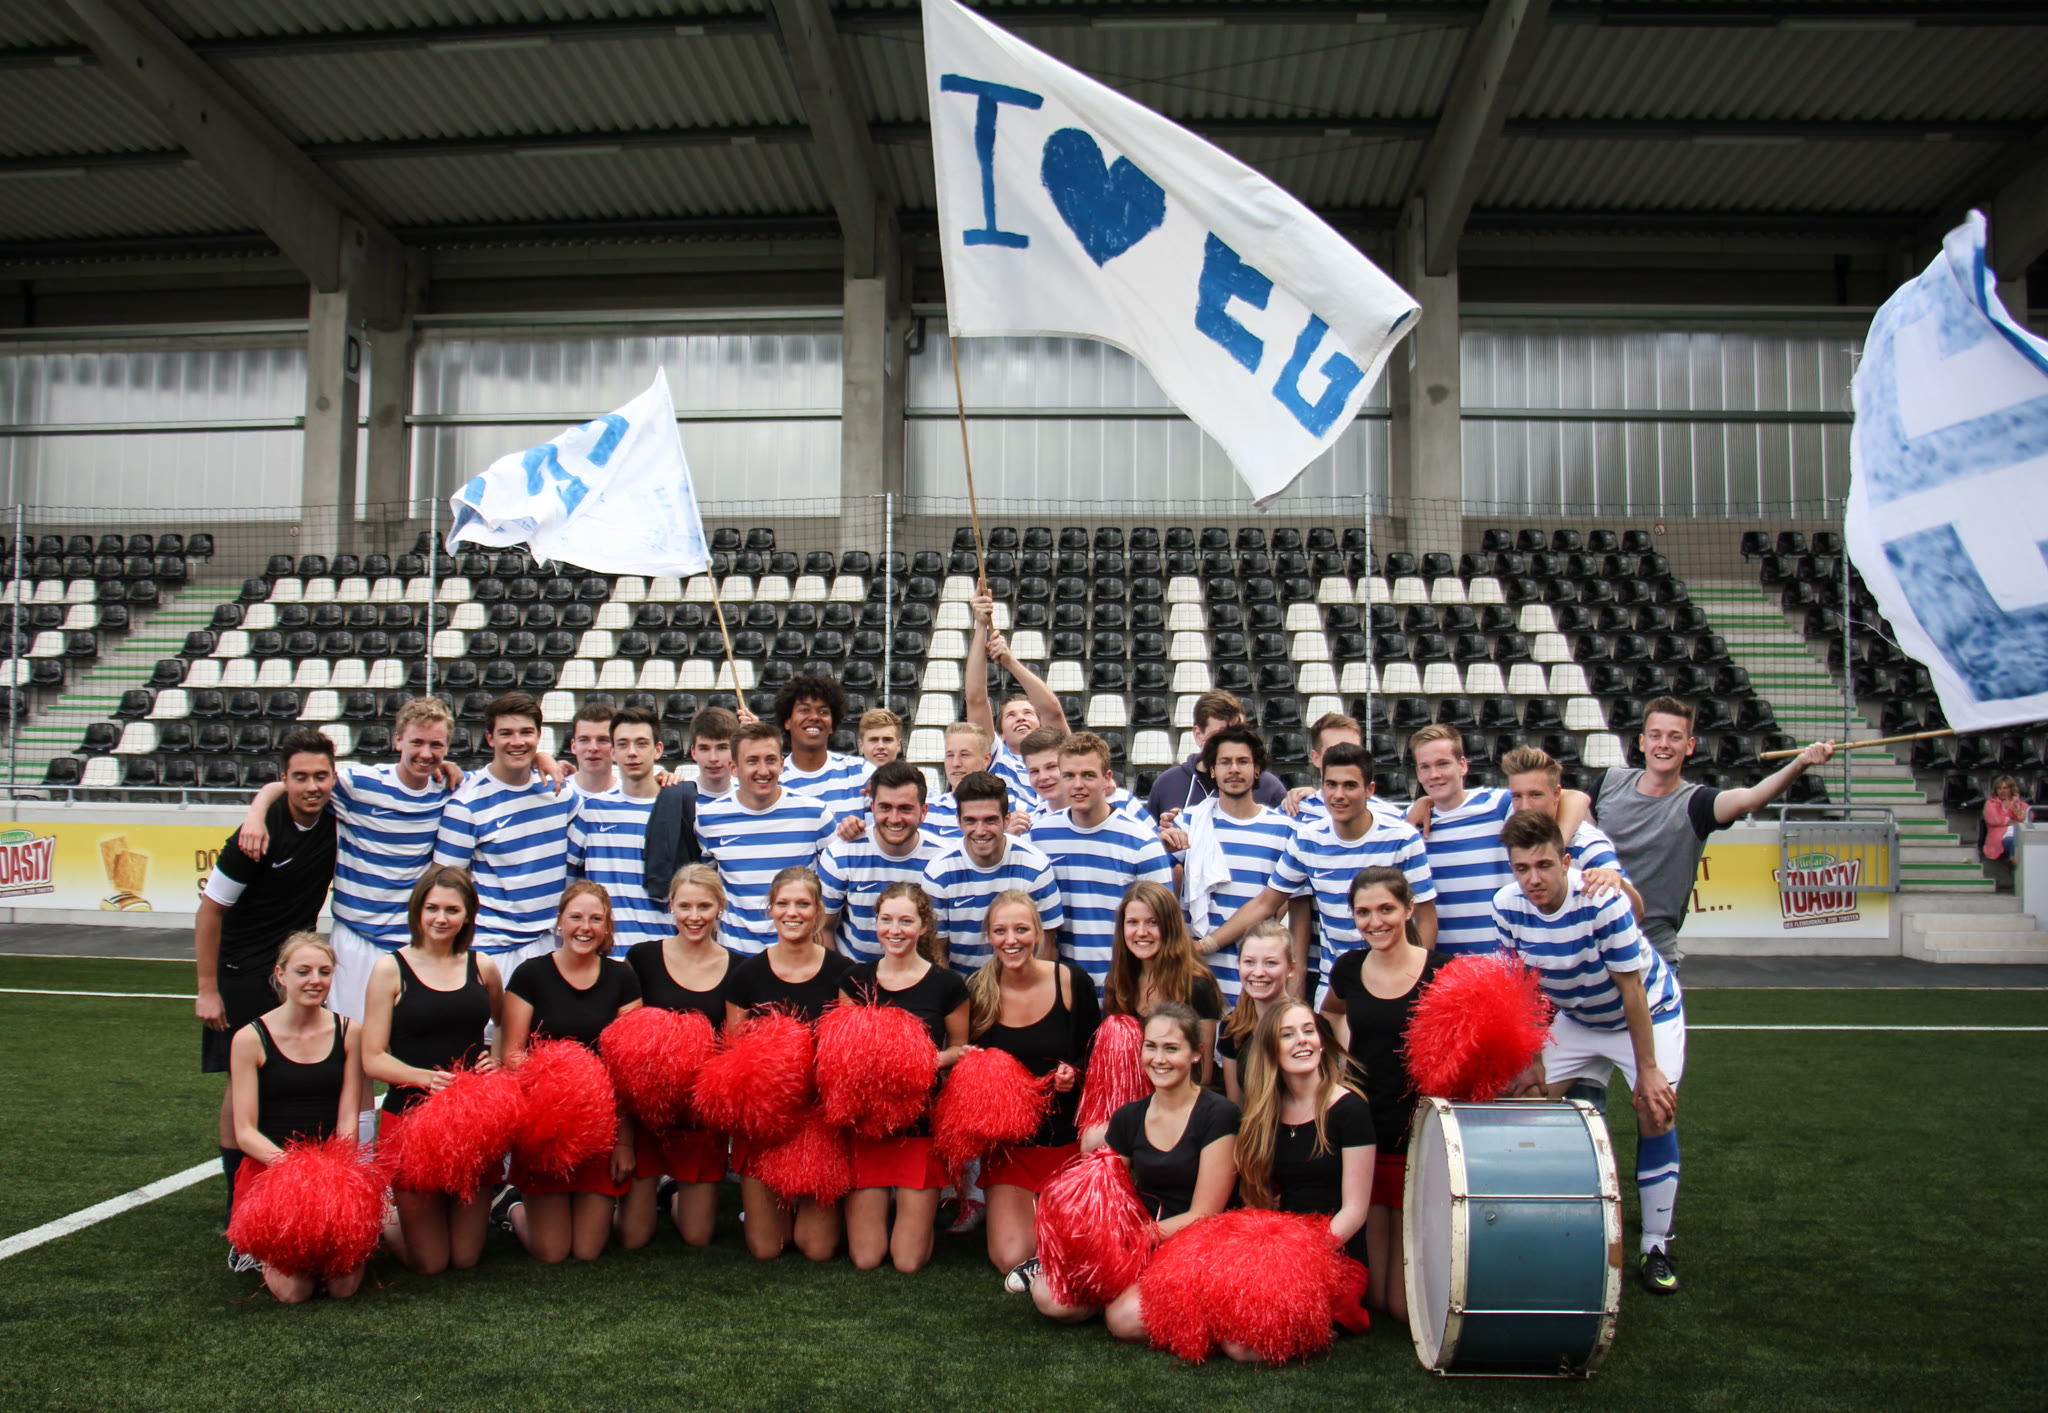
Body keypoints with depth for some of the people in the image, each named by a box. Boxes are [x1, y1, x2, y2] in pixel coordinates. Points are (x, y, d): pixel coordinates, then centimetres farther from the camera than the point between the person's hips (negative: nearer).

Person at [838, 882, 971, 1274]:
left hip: (922, 1122, -2)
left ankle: (924, 1208, 30)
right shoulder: (855, 980, 3)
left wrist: (937, 1059, -14)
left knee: (909, 1261, -1)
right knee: (865, 1258, 0)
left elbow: (961, 1049, 7)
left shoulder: (946, 984, -3)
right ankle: (870, 1208, 31)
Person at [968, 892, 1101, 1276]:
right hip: (1007, 1143, 1)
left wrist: (1075, 1073, -17)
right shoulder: (977, 992, -6)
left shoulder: (1072, 981, -9)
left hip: (1068, 1139, 0)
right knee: (1011, 1259, -8)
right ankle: (994, 1209, 23)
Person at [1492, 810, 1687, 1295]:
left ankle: (1656, 1246, -3)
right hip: (1576, 1017, 4)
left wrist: (1648, 1070, -22)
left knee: (1655, 1109, -18)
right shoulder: (1507, 906, -22)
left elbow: (1630, 989, -27)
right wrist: (1533, 1059, -6)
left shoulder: (1601, 901, -36)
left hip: (1648, 1010, -4)